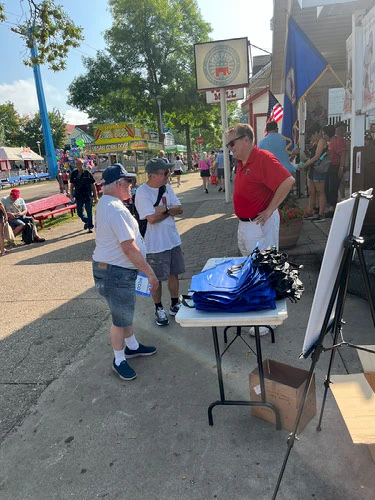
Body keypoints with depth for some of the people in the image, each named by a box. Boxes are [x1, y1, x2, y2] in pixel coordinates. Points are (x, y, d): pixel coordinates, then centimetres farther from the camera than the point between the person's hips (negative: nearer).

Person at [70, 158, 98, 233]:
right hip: (79, 197, 3)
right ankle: (87, 221, 34)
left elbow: (93, 185, -1)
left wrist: (96, 197, -2)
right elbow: (72, 185, 14)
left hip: (88, 196, -3)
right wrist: (71, 194, 5)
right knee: (79, 212, 6)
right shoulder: (73, 174, 3)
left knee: (89, 212, 0)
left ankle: (90, 227, 14)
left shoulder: (87, 173, -5)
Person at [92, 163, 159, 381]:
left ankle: (132, 346, 43)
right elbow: (129, 248, -26)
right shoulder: (117, 210, -25)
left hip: (108, 267, 11)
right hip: (116, 273, -11)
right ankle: (119, 360, 24)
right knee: (121, 318, 5)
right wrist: (150, 273, -21)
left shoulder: (105, 203, 10)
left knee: (126, 312, 24)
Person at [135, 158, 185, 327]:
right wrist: (170, 211, -10)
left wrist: (164, 209, -17)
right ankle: (159, 309, 26)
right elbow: (152, 218, -24)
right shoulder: (142, 193, -17)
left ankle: (175, 305, 34)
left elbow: (179, 209, 1)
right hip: (155, 245, -6)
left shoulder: (166, 187, 5)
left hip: (173, 240, 7)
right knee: (156, 278, 8)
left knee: (174, 273, 16)